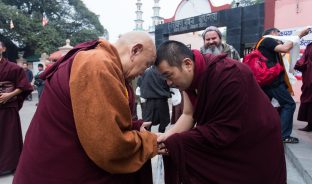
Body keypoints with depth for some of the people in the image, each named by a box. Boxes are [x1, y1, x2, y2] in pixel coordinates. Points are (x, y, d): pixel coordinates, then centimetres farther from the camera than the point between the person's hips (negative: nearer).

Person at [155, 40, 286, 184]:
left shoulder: (228, 75, -32)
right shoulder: (189, 77, -8)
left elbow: (224, 130, -31)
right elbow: (189, 114, -8)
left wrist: (176, 142, -30)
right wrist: (169, 135, -24)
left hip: (256, 145, -6)